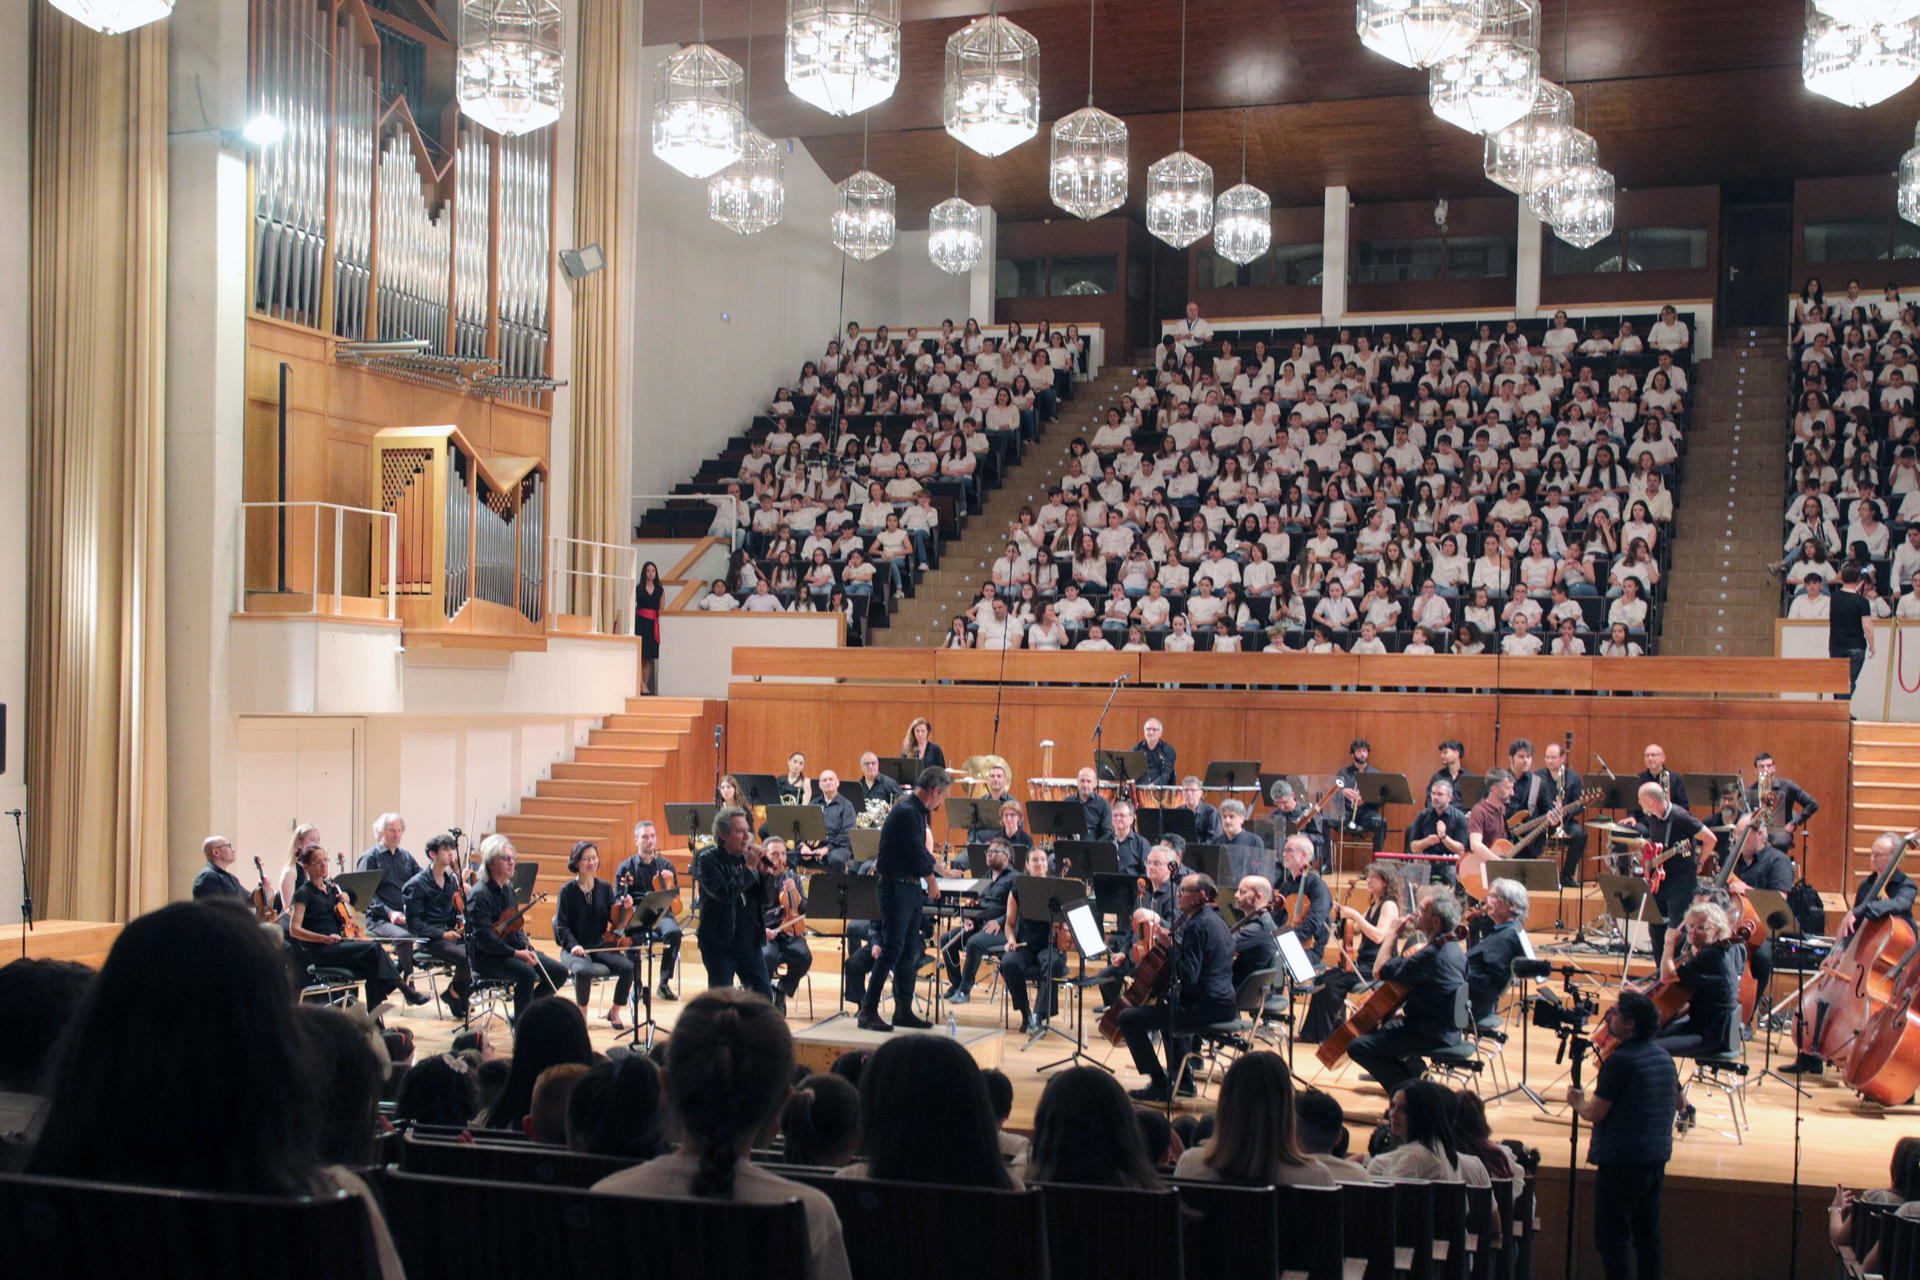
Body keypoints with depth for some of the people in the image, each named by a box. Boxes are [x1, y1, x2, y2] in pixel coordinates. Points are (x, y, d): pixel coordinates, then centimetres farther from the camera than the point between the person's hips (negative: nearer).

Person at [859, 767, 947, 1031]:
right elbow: (919, 856, -16)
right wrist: (932, 881, -3)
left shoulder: (916, 812, 13)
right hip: (897, 887, -10)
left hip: (912, 888, 10)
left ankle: (904, 1010, 18)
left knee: (908, 951, 12)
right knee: (891, 950, -8)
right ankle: (868, 1012, -4)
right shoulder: (906, 813, -18)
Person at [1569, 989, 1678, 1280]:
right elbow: (1677, 1101, 22)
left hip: (1622, 1163, -8)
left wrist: (1577, 1101, 5)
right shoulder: (1665, 1058, 9)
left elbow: (1594, 1113, -16)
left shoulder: (1620, 1061, -17)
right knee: (1647, 1235, 14)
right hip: (1657, 1160, 8)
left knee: (1612, 1237, -3)